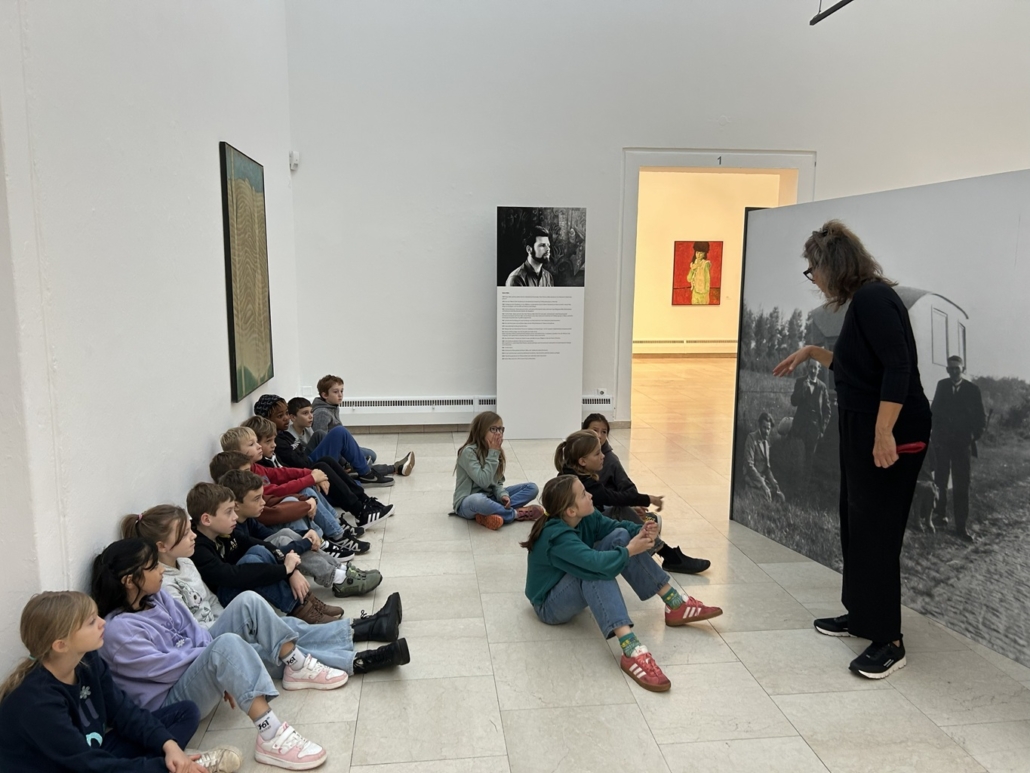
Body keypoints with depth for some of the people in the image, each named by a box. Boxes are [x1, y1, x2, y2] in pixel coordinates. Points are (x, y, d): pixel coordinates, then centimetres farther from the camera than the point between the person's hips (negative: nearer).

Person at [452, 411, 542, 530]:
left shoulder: (496, 451, 5)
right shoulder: (468, 452, -17)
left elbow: (497, 482, 6)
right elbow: (484, 482, -24)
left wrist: (503, 495, -17)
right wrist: (493, 453, -20)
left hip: (489, 497, 8)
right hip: (467, 503, -8)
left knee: (532, 488, -4)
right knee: (478, 500, -45)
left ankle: (490, 514, -22)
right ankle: (516, 513, -19)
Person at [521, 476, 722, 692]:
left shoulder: (585, 517, -8)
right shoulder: (557, 537, -34)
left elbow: (614, 526, -2)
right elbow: (595, 562, -45)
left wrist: (641, 531, -22)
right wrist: (630, 551, -29)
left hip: (573, 586, 9)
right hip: (550, 607, -9)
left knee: (620, 536, -7)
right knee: (595, 570, -37)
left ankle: (676, 605, -4)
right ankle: (630, 650, -48)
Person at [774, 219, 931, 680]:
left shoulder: (873, 298, -16)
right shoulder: (861, 301, 14)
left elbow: (898, 367, -24)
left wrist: (885, 433, -27)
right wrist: (811, 353, 26)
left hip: (890, 433, -10)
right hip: (863, 430, 10)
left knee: (877, 531, -3)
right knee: (855, 523, 16)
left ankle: (888, 641, 8)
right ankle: (861, 615, 29)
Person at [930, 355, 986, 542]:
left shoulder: (972, 389, -2)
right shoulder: (942, 385, 3)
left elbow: (980, 418, 1)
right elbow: (934, 409, 6)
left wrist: (975, 435, -9)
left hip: (962, 443, -2)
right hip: (942, 442, 2)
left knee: (961, 486, -3)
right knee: (941, 480, 14)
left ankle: (961, 527, -1)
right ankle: (941, 512, 34)